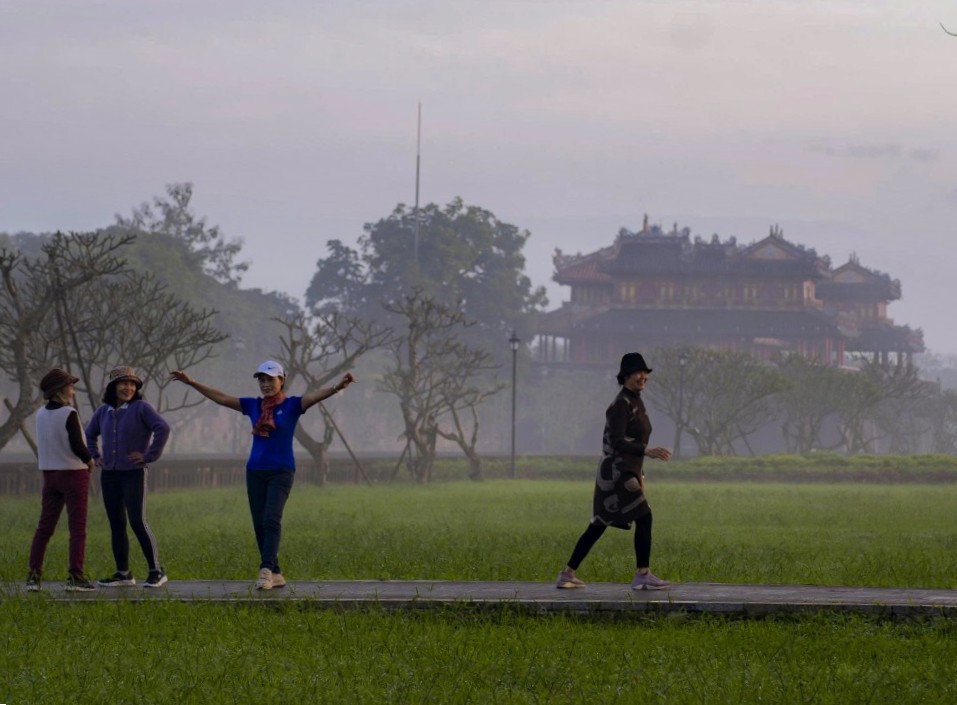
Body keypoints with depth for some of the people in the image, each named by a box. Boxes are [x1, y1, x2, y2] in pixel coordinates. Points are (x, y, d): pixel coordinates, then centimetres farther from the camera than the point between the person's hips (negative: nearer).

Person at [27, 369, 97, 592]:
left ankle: (33, 575, 5)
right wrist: (89, 460, 1)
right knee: (77, 528, 0)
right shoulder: (69, 414, -15)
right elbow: (77, 446, -17)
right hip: (74, 473, -6)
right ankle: (75, 577, -4)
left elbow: (47, 443, 10)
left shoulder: (41, 414, 4)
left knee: (44, 527, 9)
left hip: (50, 474, 6)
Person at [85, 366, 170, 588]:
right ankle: (123, 573, 11)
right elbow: (89, 434, 27)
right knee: (116, 524, 6)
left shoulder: (141, 408, -7)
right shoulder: (104, 411, 10)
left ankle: (156, 570, -6)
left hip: (133, 474, -6)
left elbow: (163, 429, -18)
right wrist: (96, 456, 14)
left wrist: (149, 457, -17)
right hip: (109, 475, 6)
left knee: (137, 522, -12)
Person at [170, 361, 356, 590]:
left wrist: (337, 388, -38)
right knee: (259, 524, 2)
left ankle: (266, 571, -28)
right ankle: (275, 574, 9)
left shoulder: (292, 405, -2)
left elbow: (316, 395, -19)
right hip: (255, 472, 5)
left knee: (272, 520, -19)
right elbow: (221, 398, 12)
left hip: (281, 472, -5)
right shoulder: (253, 405, 9)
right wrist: (192, 383, 9)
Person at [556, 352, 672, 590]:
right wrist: (648, 451, -33)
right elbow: (617, 442, -23)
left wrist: (640, 475, 23)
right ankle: (642, 575, -10)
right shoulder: (621, 404, -14)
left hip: (628, 471, 10)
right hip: (617, 471, -10)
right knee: (644, 517, -12)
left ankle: (568, 574, 14)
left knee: (598, 526, 11)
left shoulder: (636, 402, 16)